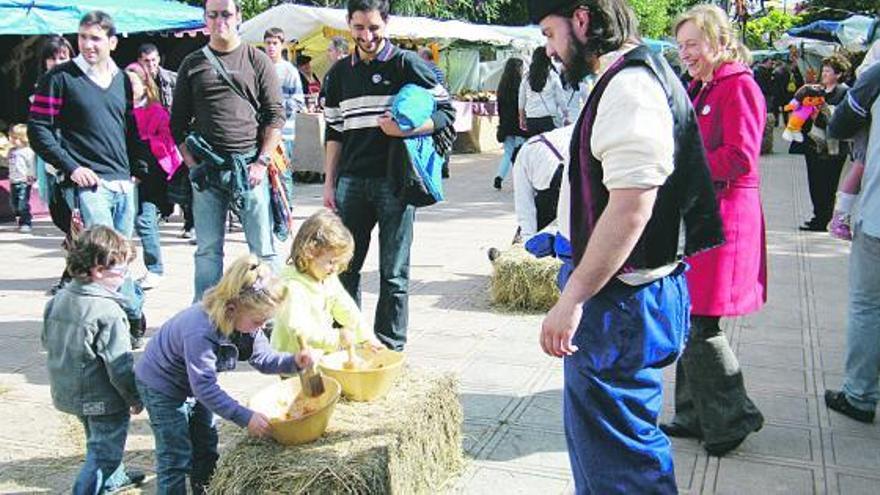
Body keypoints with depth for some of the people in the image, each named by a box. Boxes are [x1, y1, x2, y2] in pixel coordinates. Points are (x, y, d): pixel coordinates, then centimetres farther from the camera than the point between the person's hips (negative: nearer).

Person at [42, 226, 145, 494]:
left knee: (99, 442, 29)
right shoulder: (107, 311, -27)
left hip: (69, 391, 9)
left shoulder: (59, 298, -3)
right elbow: (120, 365, -24)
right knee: (105, 451, 7)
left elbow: (48, 340, 10)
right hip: (103, 399, -9)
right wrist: (135, 398, -9)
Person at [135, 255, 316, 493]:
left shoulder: (245, 319, -18)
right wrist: (245, 417, -39)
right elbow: (205, 387, -37)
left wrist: (294, 362, -28)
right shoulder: (200, 331, -41)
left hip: (195, 382, 8)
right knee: (176, 457, -4)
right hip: (161, 385, -8)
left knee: (206, 445, 18)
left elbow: (263, 357, -9)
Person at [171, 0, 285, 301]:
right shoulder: (192, 64, 11)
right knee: (207, 250, 7)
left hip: (249, 167, -2)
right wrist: (191, 164, 1)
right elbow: (178, 123, 12)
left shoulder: (258, 61, 6)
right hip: (206, 171, 2)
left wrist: (262, 162, -7)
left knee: (262, 248, 1)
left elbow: (275, 117, 2)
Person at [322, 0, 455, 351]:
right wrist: (329, 183, 12)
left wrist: (405, 129, -18)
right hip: (351, 181, 5)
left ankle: (390, 349, 12)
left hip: (394, 180, -4)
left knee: (393, 272, 1)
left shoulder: (407, 64, -1)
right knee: (344, 266, 8)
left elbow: (446, 111, -2)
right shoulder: (339, 73, 14)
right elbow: (334, 131, 17)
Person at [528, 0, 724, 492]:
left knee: (615, 454, 1)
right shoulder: (636, 77, 15)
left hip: (624, 302, -11)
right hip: (625, 295, 11)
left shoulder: (629, 85, -18)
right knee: (592, 429, 23)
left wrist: (572, 298, -23)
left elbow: (630, 208, -27)